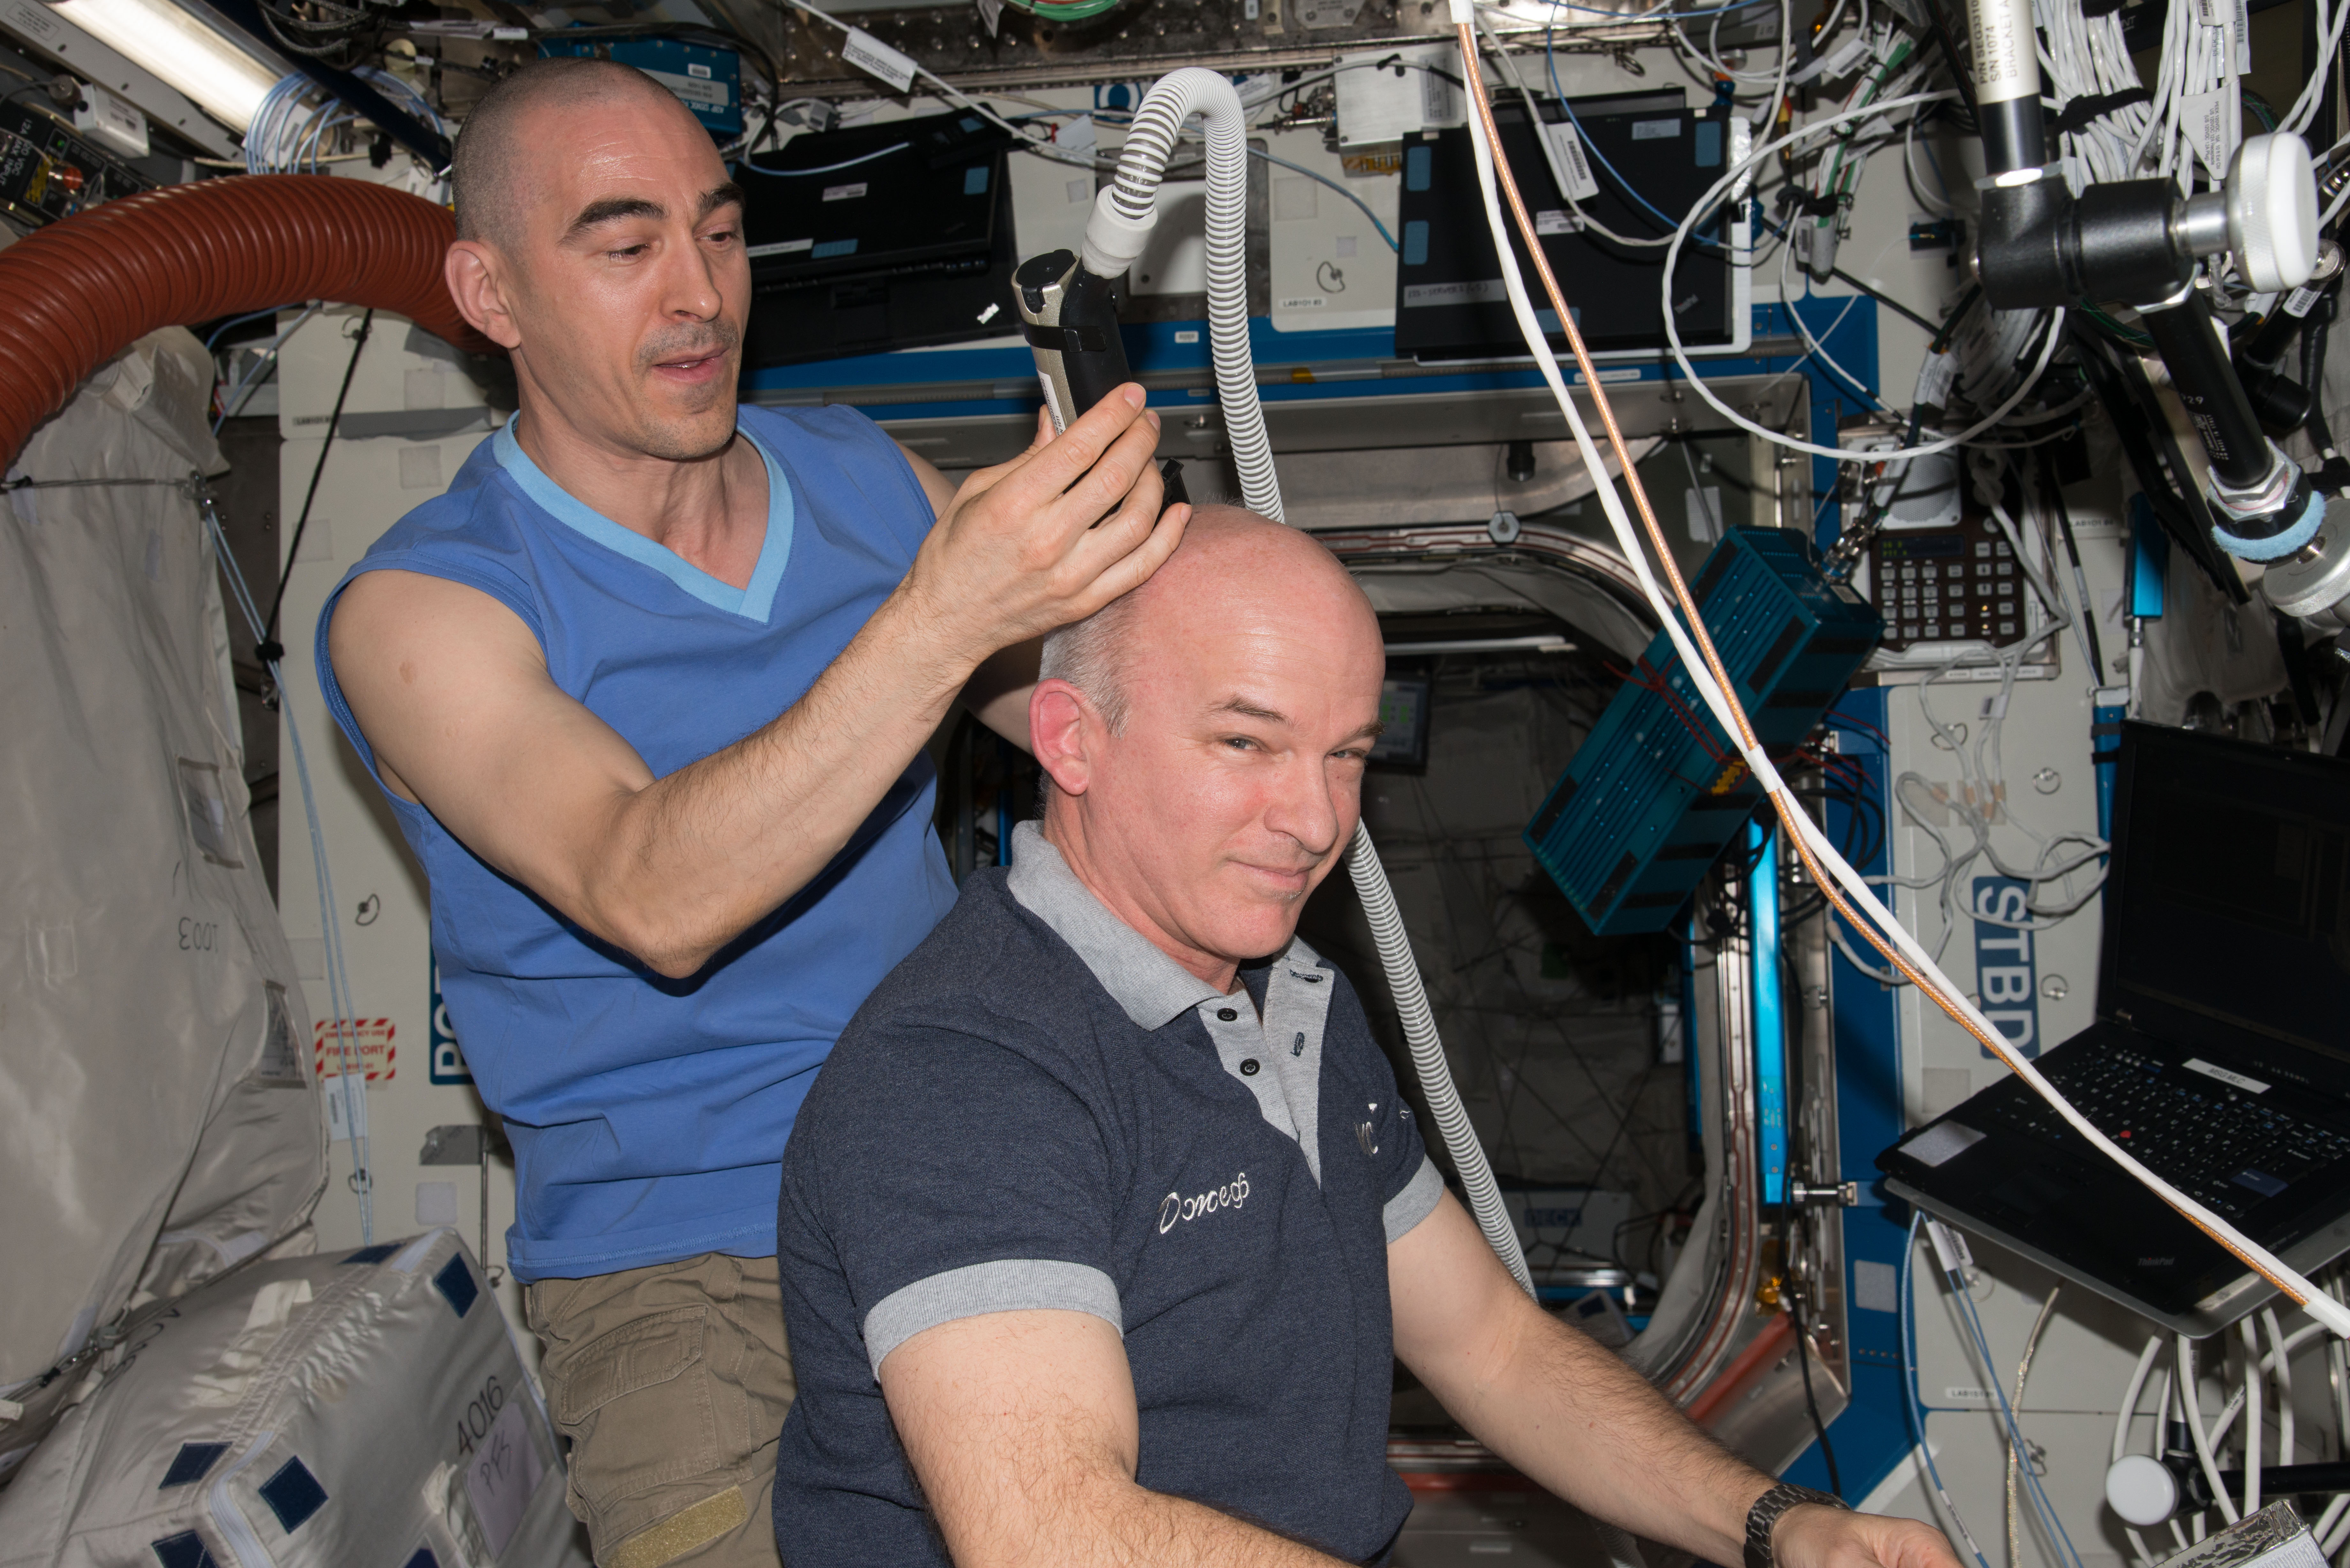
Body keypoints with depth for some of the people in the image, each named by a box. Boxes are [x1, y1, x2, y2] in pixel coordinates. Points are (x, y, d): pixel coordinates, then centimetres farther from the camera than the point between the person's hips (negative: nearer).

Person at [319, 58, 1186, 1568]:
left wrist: (1090, 533, -15)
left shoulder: (866, 479, 8)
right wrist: (939, 620, -36)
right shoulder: (422, 606, -8)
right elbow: (655, 901, -26)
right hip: (689, 1282, -4)